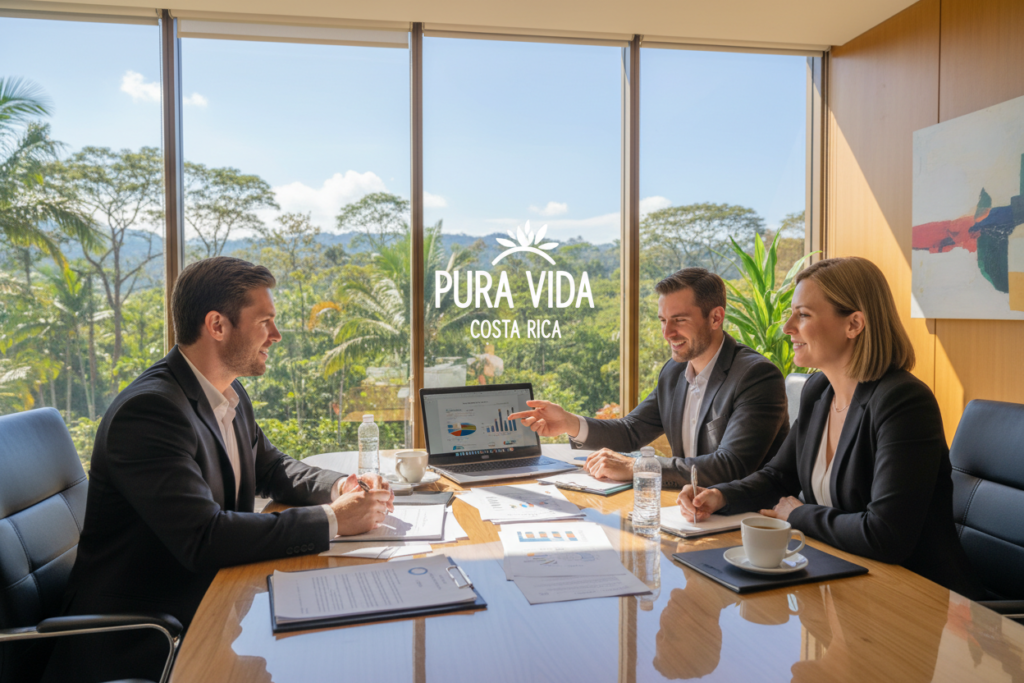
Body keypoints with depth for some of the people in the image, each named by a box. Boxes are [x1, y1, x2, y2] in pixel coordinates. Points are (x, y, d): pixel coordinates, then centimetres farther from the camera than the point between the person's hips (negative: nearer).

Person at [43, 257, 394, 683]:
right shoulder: (149, 409, -24)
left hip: (208, 598, 8)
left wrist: (341, 487, -4)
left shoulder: (231, 393, 5)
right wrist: (332, 520, -26)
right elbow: (204, 538, -30)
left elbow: (272, 468, 17)